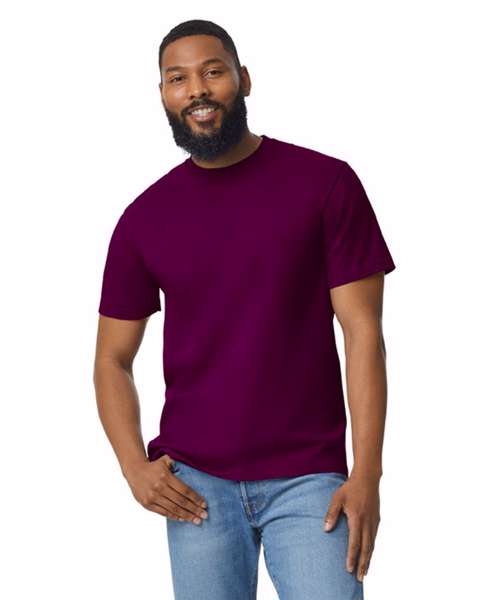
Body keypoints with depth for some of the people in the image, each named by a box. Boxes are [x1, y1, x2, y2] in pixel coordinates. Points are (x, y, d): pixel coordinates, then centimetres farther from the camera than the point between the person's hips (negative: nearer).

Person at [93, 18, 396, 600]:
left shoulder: (325, 182, -2)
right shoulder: (143, 219, 5)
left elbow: (362, 332, -4)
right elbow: (113, 359, 11)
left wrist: (366, 473, -11)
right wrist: (134, 465, -6)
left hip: (307, 478, -2)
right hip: (194, 481, 2)